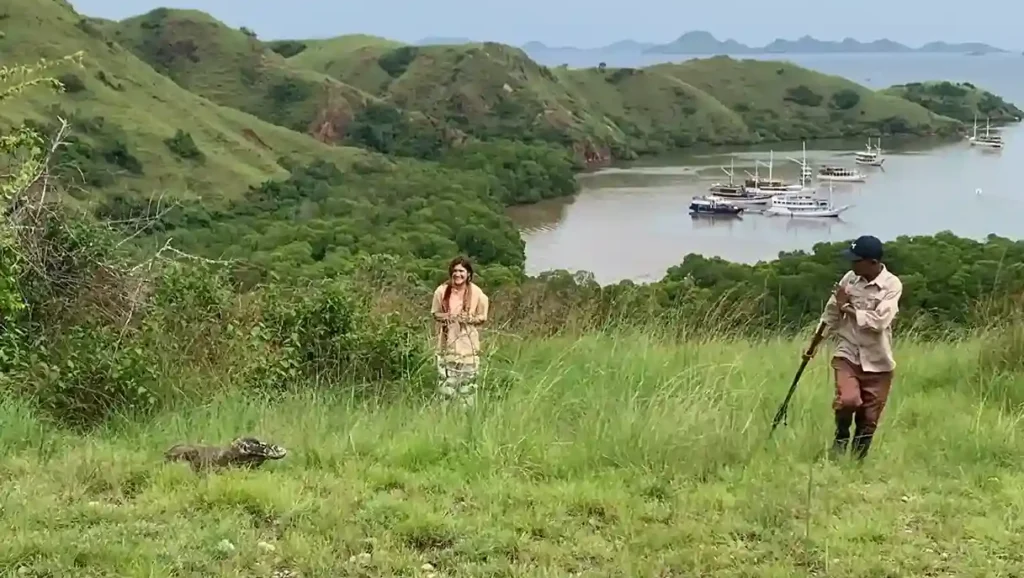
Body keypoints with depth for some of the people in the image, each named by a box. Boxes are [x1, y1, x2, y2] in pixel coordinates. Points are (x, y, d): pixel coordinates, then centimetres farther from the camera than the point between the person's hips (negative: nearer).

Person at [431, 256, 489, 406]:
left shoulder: (476, 293, -6)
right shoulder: (442, 290, -4)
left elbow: (483, 318, 3)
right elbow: (435, 313, 9)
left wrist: (468, 319, -13)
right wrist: (444, 317, -11)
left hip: (468, 346, -1)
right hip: (447, 344, 1)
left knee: (468, 385, 0)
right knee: (446, 383, 1)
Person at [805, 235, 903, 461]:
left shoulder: (892, 285, -11)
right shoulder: (849, 278, -1)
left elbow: (878, 322, -22)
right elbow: (831, 313, 12)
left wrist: (847, 308, -14)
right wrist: (815, 342, 15)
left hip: (877, 361, -1)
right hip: (847, 353, 1)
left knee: (868, 419, 5)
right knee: (847, 400, -22)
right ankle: (841, 437, 7)